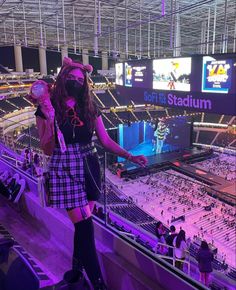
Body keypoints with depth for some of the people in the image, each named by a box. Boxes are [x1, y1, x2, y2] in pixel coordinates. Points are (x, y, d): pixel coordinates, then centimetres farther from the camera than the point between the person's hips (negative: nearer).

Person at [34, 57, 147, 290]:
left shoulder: (90, 109, 6)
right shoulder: (48, 109, -4)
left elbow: (106, 141, 6)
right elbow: (47, 150, -8)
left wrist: (130, 156, -3)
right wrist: (49, 120, -21)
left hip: (89, 168, 4)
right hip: (65, 170, -3)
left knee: (82, 223, 11)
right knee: (84, 224, -5)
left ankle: (77, 268, 35)